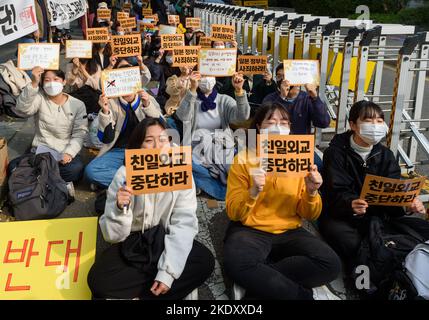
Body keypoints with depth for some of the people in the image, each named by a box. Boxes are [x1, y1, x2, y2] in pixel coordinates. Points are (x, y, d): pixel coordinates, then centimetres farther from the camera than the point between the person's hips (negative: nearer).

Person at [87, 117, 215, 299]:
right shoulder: (125, 175, -14)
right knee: (98, 279, -24)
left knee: (205, 261, -24)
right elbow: (113, 235, -14)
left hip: (167, 241, 2)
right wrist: (120, 208, -35)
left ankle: (132, 294, -15)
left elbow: (184, 224, -18)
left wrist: (168, 271, -28)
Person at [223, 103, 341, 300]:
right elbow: (233, 213, -7)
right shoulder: (243, 159, -2)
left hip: (289, 232, 3)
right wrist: (253, 192, -24)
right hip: (250, 230, -2)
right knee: (237, 263, -36)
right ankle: (308, 294, -18)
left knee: (330, 264, -24)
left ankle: (260, 279, -13)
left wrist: (312, 193, -15)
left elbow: (310, 215, 5)